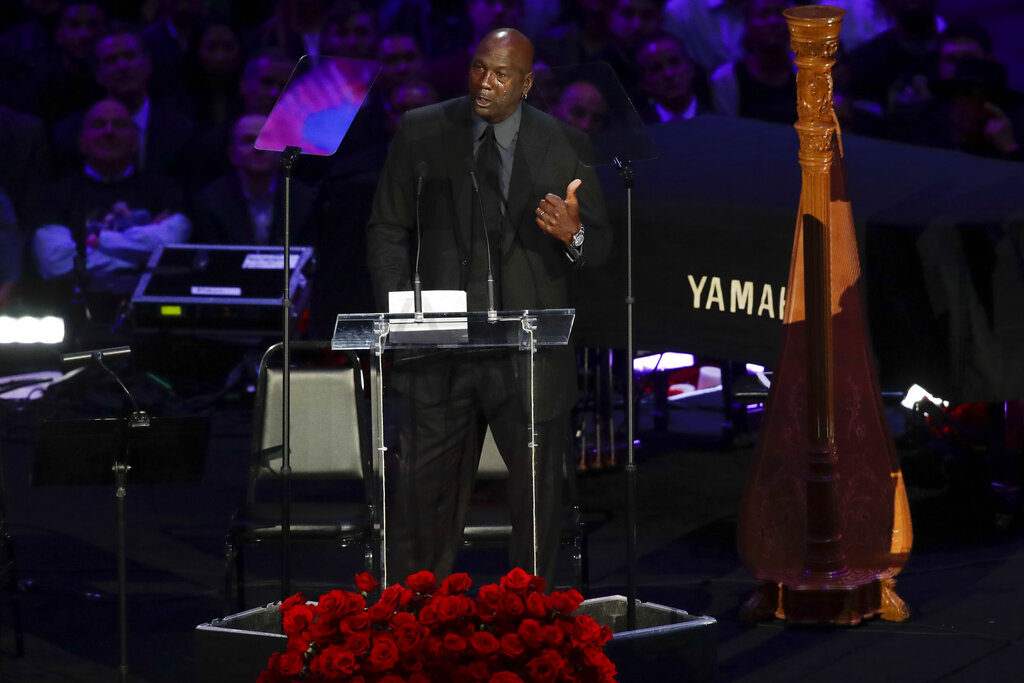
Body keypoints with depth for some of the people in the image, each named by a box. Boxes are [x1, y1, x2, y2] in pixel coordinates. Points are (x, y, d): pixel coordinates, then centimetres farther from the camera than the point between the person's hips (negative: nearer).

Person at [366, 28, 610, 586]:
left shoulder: (565, 146, 2)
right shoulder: (422, 132, 3)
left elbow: (599, 243, 4)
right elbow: (388, 231, 6)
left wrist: (572, 234, -20)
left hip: (530, 351, 0)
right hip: (439, 346, 0)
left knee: (539, 496, 5)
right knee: (428, 493, 2)